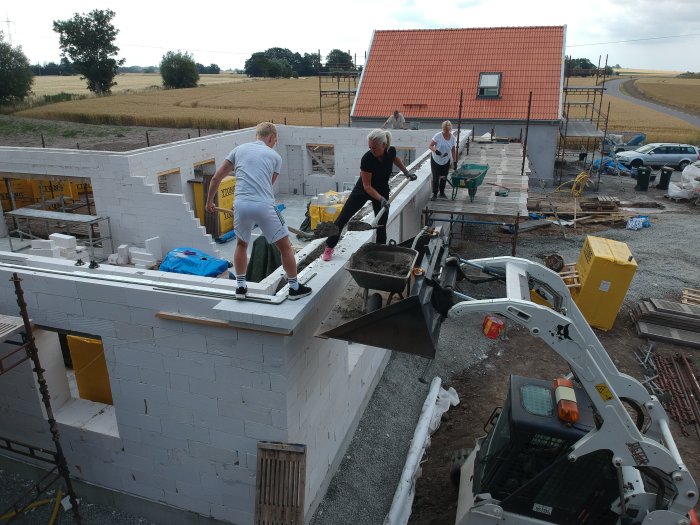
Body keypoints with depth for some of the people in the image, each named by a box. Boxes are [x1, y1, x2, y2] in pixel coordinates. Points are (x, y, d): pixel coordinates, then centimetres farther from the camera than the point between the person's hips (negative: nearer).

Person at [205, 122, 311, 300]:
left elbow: (217, 177, 15)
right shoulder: (275, 156, 13)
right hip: (264, 206, -3)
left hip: (241, 204, 3)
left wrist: (209, 202, 27)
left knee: (241, 244, 27)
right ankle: (294, 287, 21)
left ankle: (240, 286, 29)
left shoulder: (239, 149, 17)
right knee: (285, 246, 13)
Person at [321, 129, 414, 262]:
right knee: (342, 218, -6)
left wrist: (406, 172, 10)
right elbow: (367, 186, -27)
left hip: (382, 190, 3)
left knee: (381, 225, -1)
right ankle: (329, 247, 8)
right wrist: (381, 199, -38)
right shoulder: (367, 159, -32)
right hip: (363, 190, -3)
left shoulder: (391, 151, -20)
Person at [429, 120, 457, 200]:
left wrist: (454, 161, 4)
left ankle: (442, 193, 26)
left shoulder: (452, 138, -3)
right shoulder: (438, 136, -16)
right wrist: (435, 150, -34)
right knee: (435, 177, -4)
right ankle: (435, 194, 6)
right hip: (435, 160, -3)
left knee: (444, 177, 10)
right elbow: (430, 146, -15)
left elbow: (453, 151, 6)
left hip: (446, 161, 3)